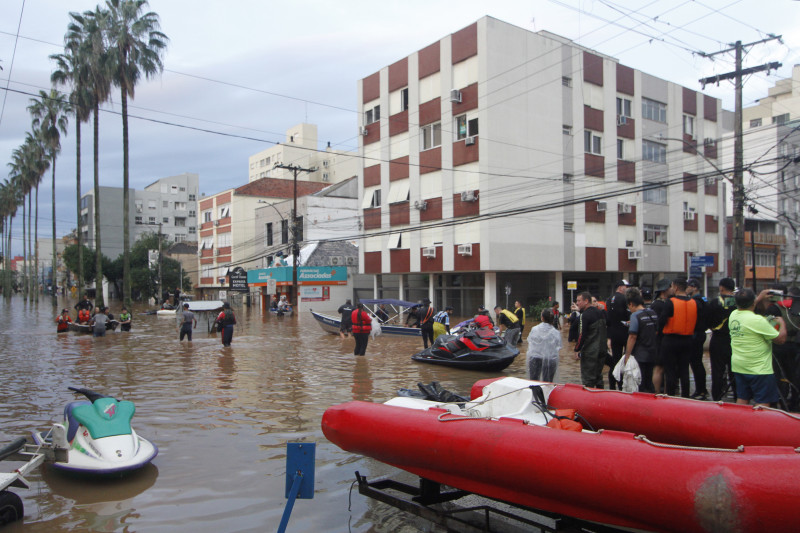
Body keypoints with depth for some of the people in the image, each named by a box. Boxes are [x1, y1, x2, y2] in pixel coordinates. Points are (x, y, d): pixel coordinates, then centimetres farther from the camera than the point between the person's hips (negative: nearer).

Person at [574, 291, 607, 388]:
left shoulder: (585, 315, -16)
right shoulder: (600, 312, 10)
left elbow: (582, 335, -19)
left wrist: (577, 349, -11)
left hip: (589, 351, -8)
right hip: (601, 350, 9)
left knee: (587, 377, -3)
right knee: (598, 375, 18)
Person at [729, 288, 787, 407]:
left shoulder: (733, 315, 2)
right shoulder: (758, 320, -20)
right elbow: (780, 339, -13)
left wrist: (759, 298, 33)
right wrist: (782, 323, 5)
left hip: (738, 366, 7)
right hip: (759, 369, -7)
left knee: (742, 400, 14)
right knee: (763, 404, 0)